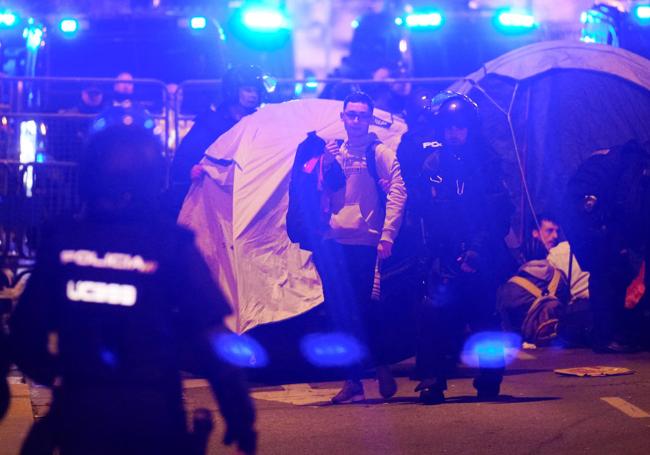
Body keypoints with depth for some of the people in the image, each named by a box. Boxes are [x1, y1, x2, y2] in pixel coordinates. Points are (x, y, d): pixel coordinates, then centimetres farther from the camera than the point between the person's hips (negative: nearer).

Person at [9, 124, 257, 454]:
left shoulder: (61, 240, -3)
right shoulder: (172, 245, -10)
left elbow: (26, 329, 1)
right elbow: (210, 335, -13)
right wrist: (239, 413, -6)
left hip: (78, 415, 1)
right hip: (152, 418, -1)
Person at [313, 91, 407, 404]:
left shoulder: (380, 153, -2)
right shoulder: (334, 151, 14)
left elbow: (397, 194, -9)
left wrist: (387, 236, -16)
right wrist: (325, 164, -3)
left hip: (364, 242, -5)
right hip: (332, 242, 5)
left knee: (359, 310, -6)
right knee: (340, 313, 6)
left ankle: (380, 365, 15)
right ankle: (353, 380, 14)